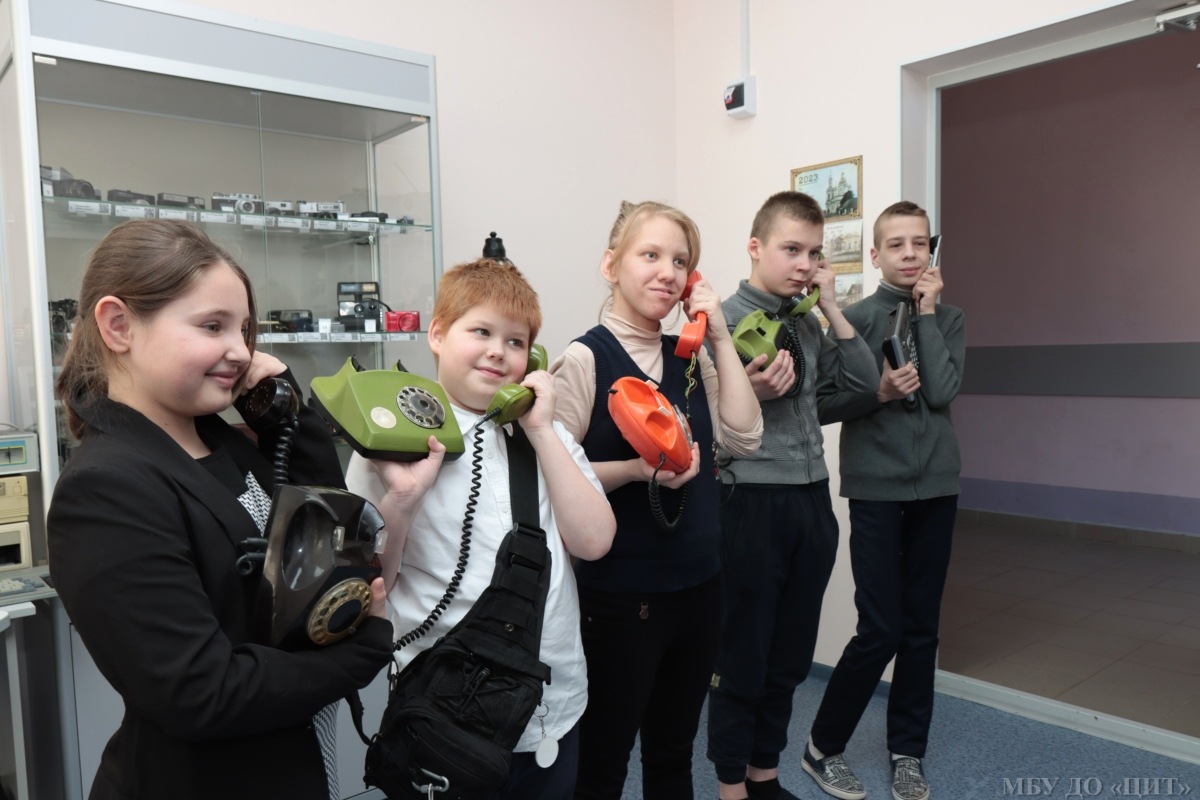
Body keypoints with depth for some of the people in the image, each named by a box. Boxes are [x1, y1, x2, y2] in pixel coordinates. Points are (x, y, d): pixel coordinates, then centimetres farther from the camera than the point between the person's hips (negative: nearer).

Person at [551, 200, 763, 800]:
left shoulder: (689, 359, 7)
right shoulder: (584, 358, -12)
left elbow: (743, 437, -4)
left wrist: (719, 337, -6)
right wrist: (636, 470, -27)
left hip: (697, 586, 6)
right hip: (619, 597, -6)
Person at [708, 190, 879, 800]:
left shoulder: (807, 322, 10)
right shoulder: (724, 321, -8)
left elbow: (863, 382, 5)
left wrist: (832, 307, -1)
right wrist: (752, 395, -24)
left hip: (812, 498, 7)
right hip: (753, 499, -6)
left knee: (790, 657, 16)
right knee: (743, 658, 8)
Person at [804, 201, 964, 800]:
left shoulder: (948, 318, 8)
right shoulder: (853, 318, -2)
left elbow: (942, 391, -9)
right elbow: (821, 404, -5)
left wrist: (926, 310, -7)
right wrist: (878, 391, -19)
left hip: (936, 487, 4)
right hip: (876, 489, -3)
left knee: (921, 627, 9)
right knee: (881, 629, -4)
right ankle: (822, 746, 16)